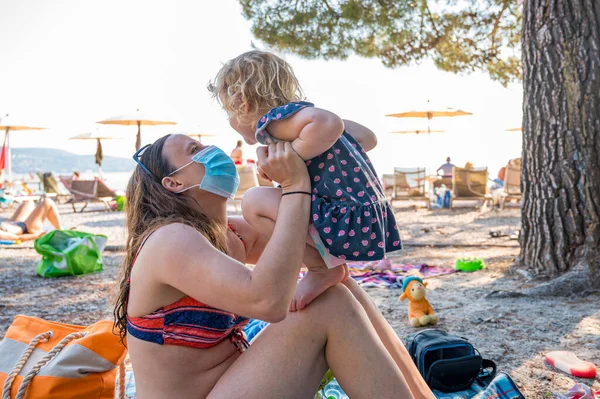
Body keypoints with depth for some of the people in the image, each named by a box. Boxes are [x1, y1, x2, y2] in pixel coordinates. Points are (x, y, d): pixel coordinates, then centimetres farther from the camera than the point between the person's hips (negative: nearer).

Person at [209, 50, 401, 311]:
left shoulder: (272, 119, -9)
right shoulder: (303, 113, 18)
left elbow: (330, 124, -30)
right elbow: (369, 138, 21)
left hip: (354, 225, -10)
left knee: (255, 202, -16)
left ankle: (324, 268, -4)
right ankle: (332, 261, 19)